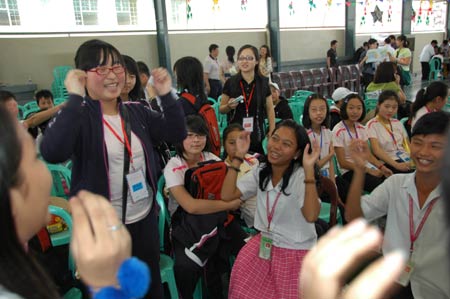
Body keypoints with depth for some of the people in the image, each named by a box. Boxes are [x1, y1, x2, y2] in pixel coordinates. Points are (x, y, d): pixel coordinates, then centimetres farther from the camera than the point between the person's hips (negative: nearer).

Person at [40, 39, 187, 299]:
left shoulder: (137, 111, 1)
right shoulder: (78, 116, -14)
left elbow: (176, 134, -3)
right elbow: (53, 153, -33)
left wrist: (167, 95, -14)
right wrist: (75, 99, -33)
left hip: (145, 217, 5)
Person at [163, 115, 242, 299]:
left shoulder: (213, 159, 2)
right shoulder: (173, 167, -10)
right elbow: (191, 206, -20)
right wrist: (230, 204, -16)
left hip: (216, 220, 4)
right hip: (185, 225, -4)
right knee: (186, 265, -28)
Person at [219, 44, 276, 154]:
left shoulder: (263, 82, 2)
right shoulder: (230, 83, -1)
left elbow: (270, 110, 7)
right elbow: (221, 109, 7)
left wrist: (272, 134, 0)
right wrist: (229, 106, -14)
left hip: (257, 137, 1)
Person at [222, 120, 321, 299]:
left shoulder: (301, 176, -18)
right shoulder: (261, 172, 0)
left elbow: (311, 215, -34)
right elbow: (227, 195, -9)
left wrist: (309, 169, -36)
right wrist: (239, 156, -11)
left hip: (296, 252, -4)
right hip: (265, 244, 4)